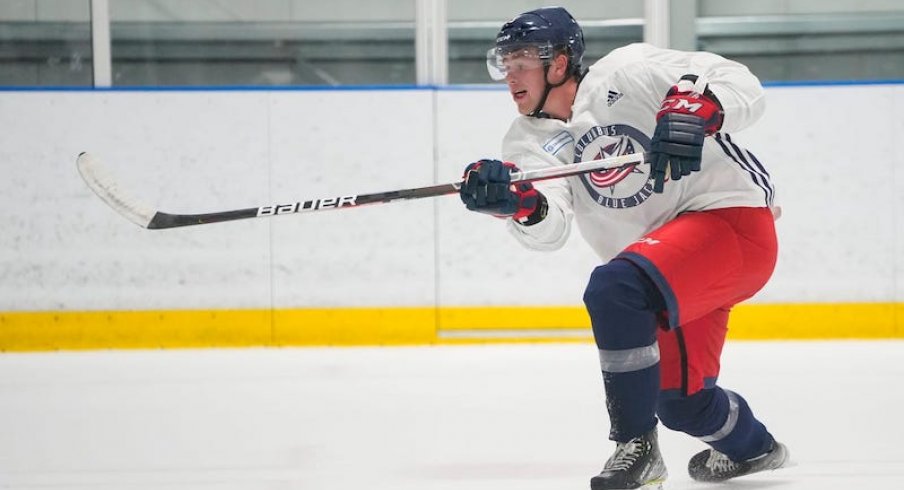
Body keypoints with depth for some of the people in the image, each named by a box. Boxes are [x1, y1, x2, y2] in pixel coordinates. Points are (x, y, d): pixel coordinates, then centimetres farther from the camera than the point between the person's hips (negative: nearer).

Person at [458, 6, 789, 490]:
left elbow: (740, 86, -16)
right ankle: (751, 447, 47)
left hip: (732, 216, -8)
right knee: (678, 399, 13)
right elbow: (550, 227, -15)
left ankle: (636, 448, -18)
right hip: (671, 260, 8)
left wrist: (691, 111, -36)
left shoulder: (626, 73, -12)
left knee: (613, 288, -30)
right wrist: (519, 204, -37)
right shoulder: (528, 142, 3)